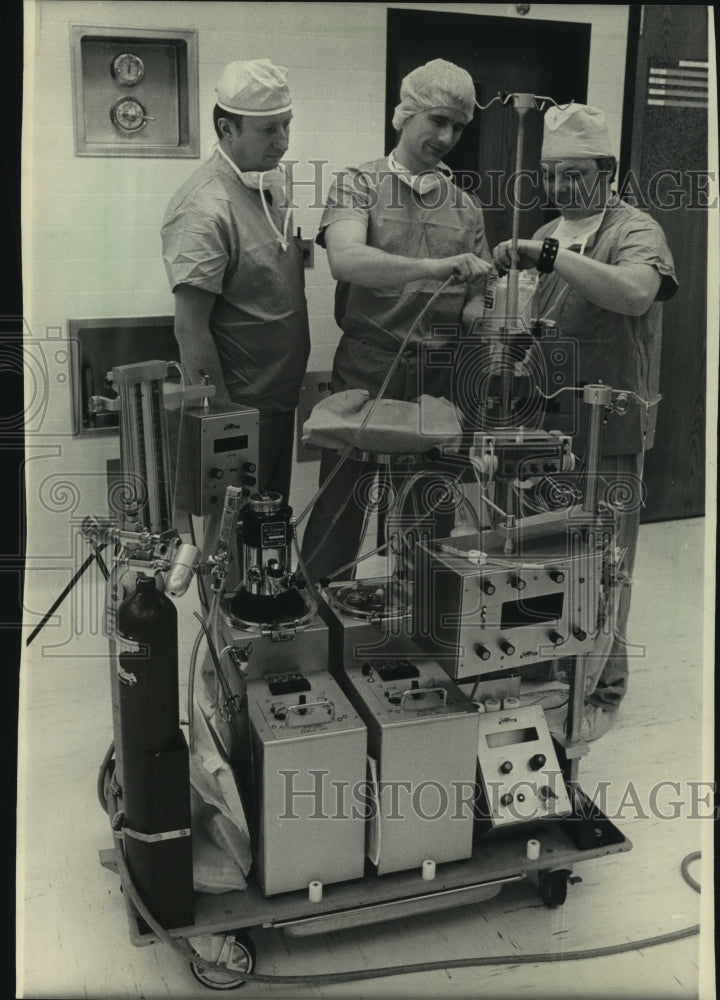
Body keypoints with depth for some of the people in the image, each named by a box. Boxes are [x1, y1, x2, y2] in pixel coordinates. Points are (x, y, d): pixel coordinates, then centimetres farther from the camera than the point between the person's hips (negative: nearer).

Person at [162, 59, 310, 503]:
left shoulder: (273, 179, 5)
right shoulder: (205, 209, -22)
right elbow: (191, 328, -22)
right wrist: (225, 414, -19)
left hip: (281, 395, 8)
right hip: (241, 404, -8)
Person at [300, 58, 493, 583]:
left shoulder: (466, 205, 14)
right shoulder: (360, 185, 1)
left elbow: (477, 299, 15)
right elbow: (345, 259, -19)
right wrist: (437, 267, -30)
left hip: (441, 377, 4)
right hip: (368, 370, -4)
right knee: (341, 506, 2)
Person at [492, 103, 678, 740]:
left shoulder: (635, 230, -6)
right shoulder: (548, 236, 15)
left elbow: (635, 292, -30)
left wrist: (548, 255, -34)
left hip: (607, 432, -6)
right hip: (543, 425, 6)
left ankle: (600, 692, 19)